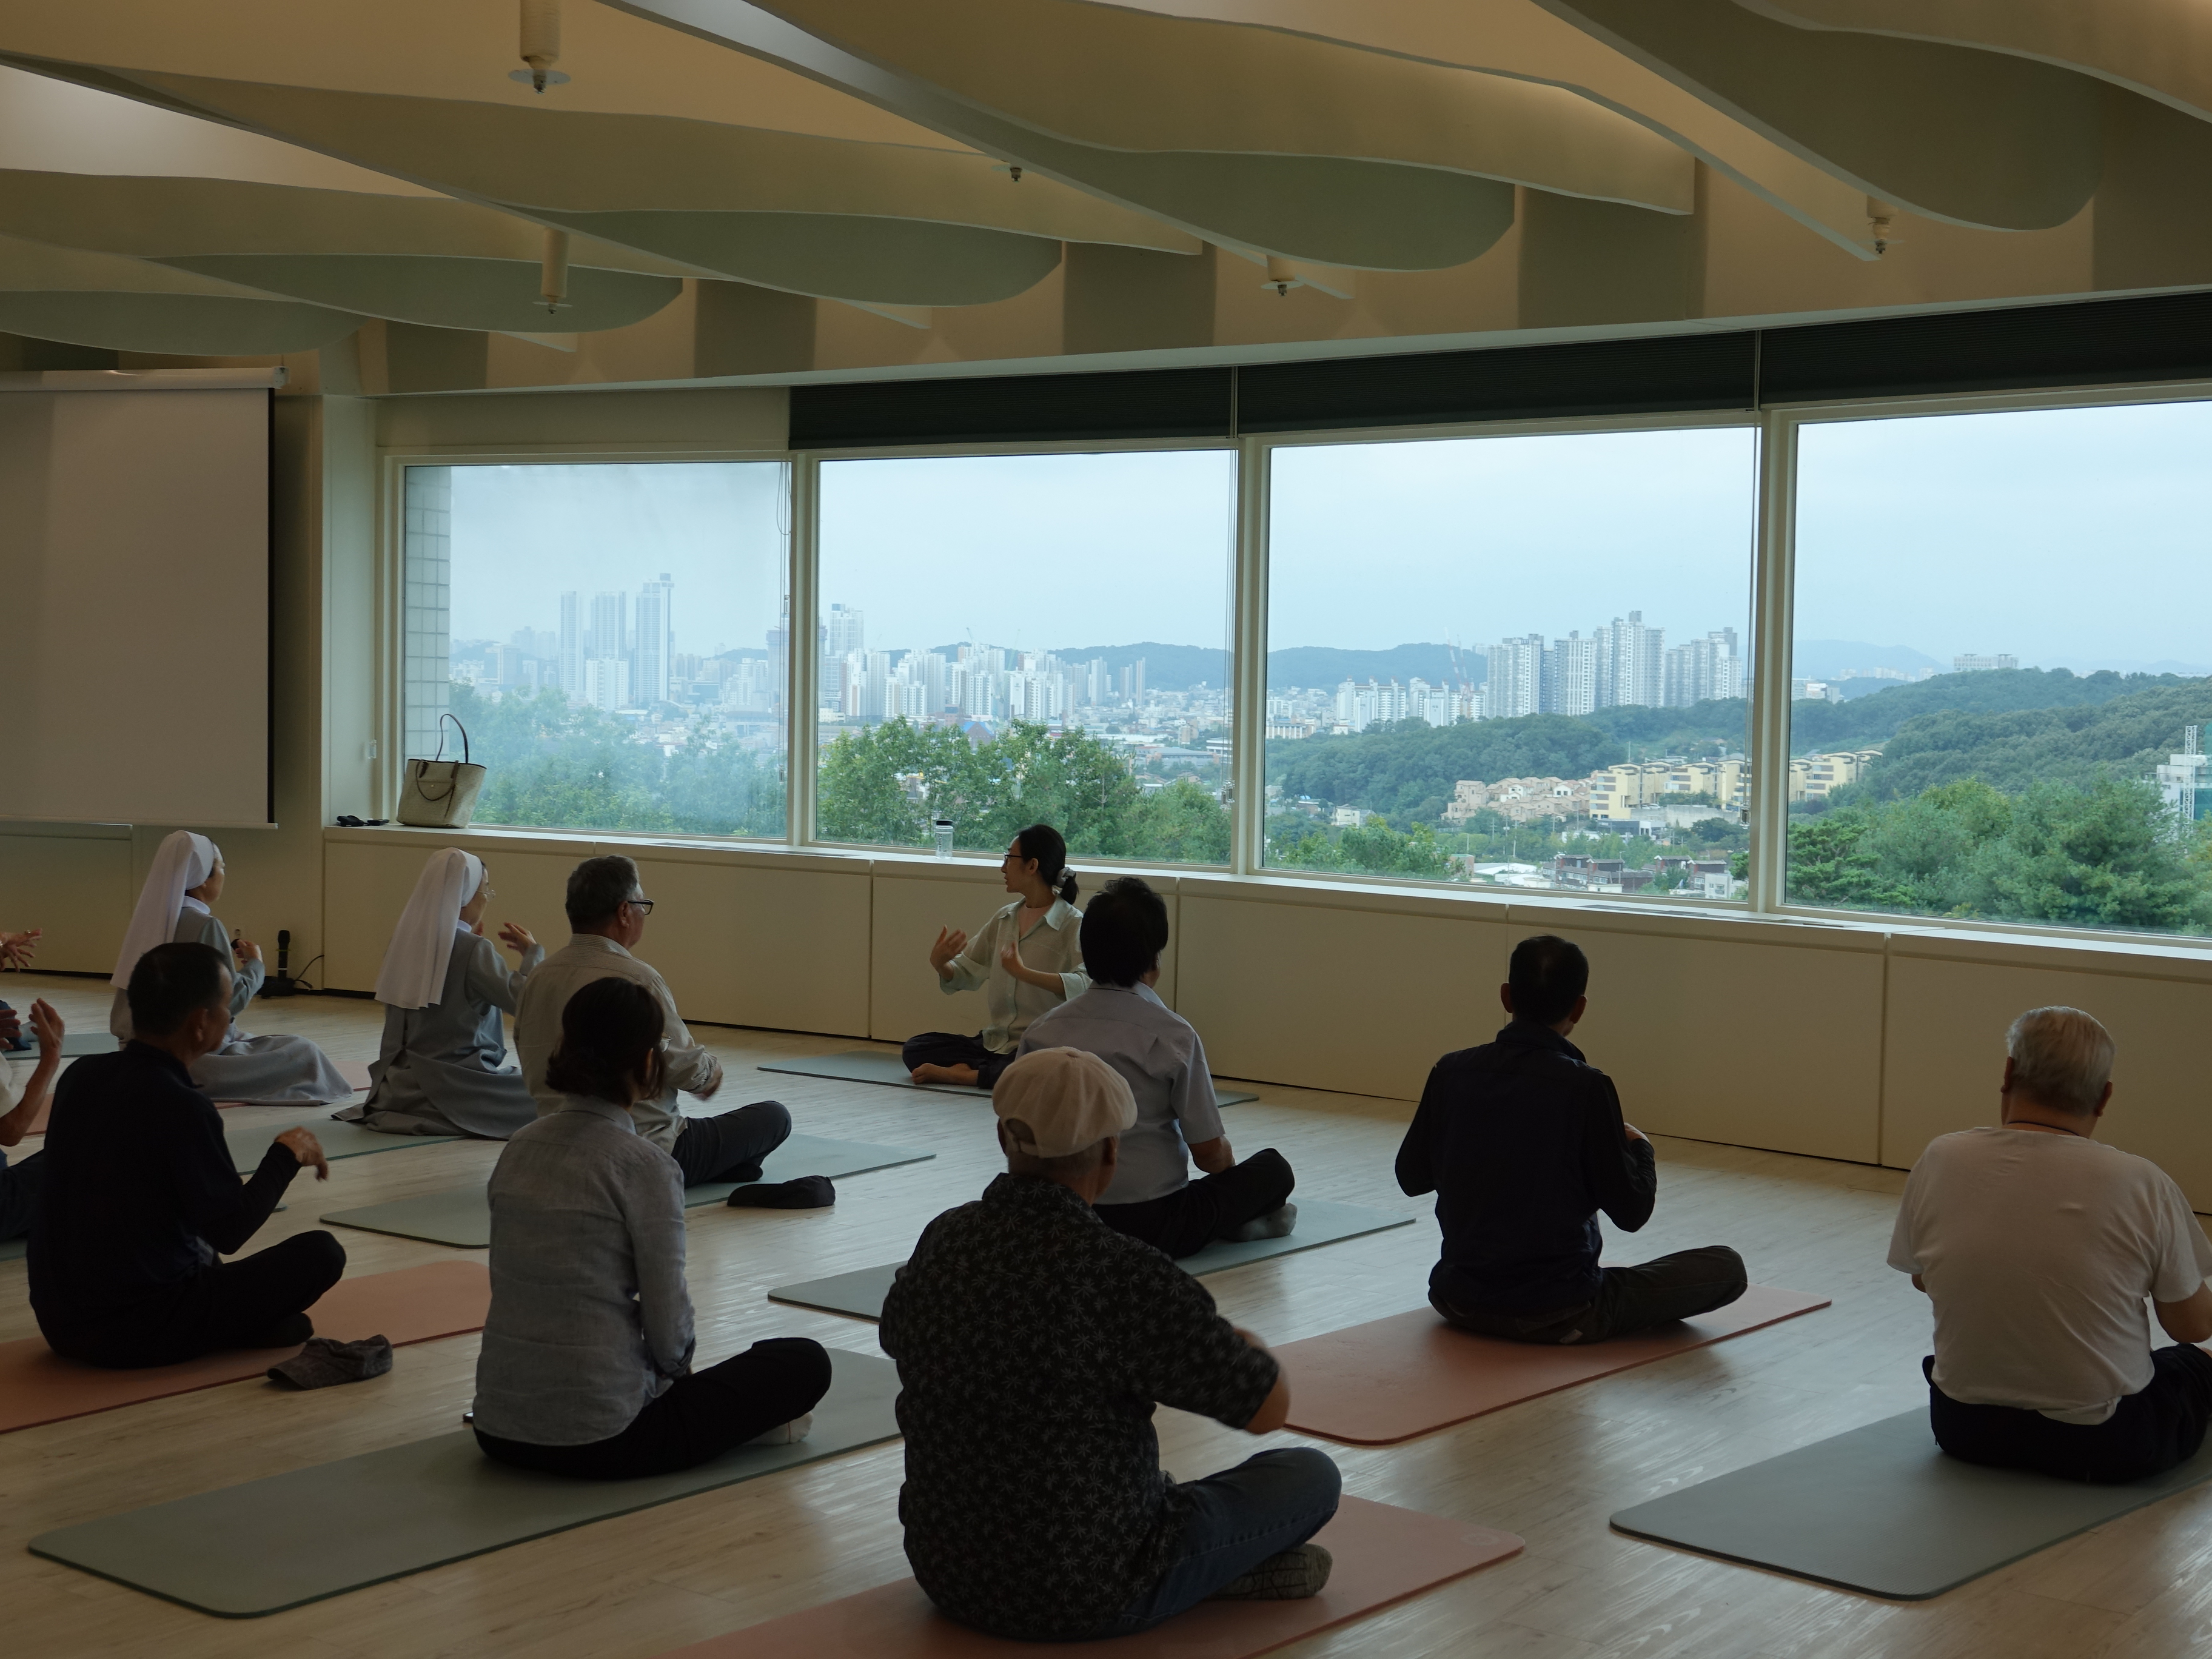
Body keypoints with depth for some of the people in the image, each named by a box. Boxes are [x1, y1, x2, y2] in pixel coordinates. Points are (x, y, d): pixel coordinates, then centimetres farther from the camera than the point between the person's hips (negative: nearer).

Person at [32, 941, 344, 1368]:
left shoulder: (80, 1075, 0)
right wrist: (287, 1155, -2)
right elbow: (230, 1231, -16)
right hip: (138, 1334, -7)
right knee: (321, 1253, -3)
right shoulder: (181, 1109, -22)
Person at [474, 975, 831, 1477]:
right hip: (600, 1440, -7)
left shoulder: (519, 1147, 6)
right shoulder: (643, 1166, -15)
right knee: (805, 1362, 7)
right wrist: (676, 1363, 12)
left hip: (500, 1432, 7)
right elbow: (667, 1315, -12)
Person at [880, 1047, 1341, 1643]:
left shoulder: (943, 1238, -7)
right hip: (1086, 1597, -6)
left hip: (945, 1570, 6)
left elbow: (896, 1338, 17)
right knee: (1312, 1475, 12)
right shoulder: (1125, 1275, -26)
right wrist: (1245, 1345, 8)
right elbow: (1268, 1407, -16)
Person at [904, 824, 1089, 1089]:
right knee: (915, 1050, -5)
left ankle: (958, 1074, -16)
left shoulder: (1073, 925, -11)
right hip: (995, 1042, 6)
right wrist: (940, 964, -7)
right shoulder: (1003, 919, 12)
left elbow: (1087, 985, -28)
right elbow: (966, 974, 16)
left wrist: (1023, 972, -37)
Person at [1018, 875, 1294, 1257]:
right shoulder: (1173, 1035, -13)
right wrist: (1227, 1163, 15)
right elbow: (1209, 1152, -9)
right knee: (1274, 1168, 15)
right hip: (1154, 1226, -5)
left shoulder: (1040, 1032, -2)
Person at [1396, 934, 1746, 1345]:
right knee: (1725, 1267, 7)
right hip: (1558, 1317, -6)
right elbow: (1631, 1213, -10)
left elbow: (1411, 1179, 8)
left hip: (1459, 1301, 6)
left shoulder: (1451, 1072, -6)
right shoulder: (1585, 1087, -17)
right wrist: (1640, 1148, 9)